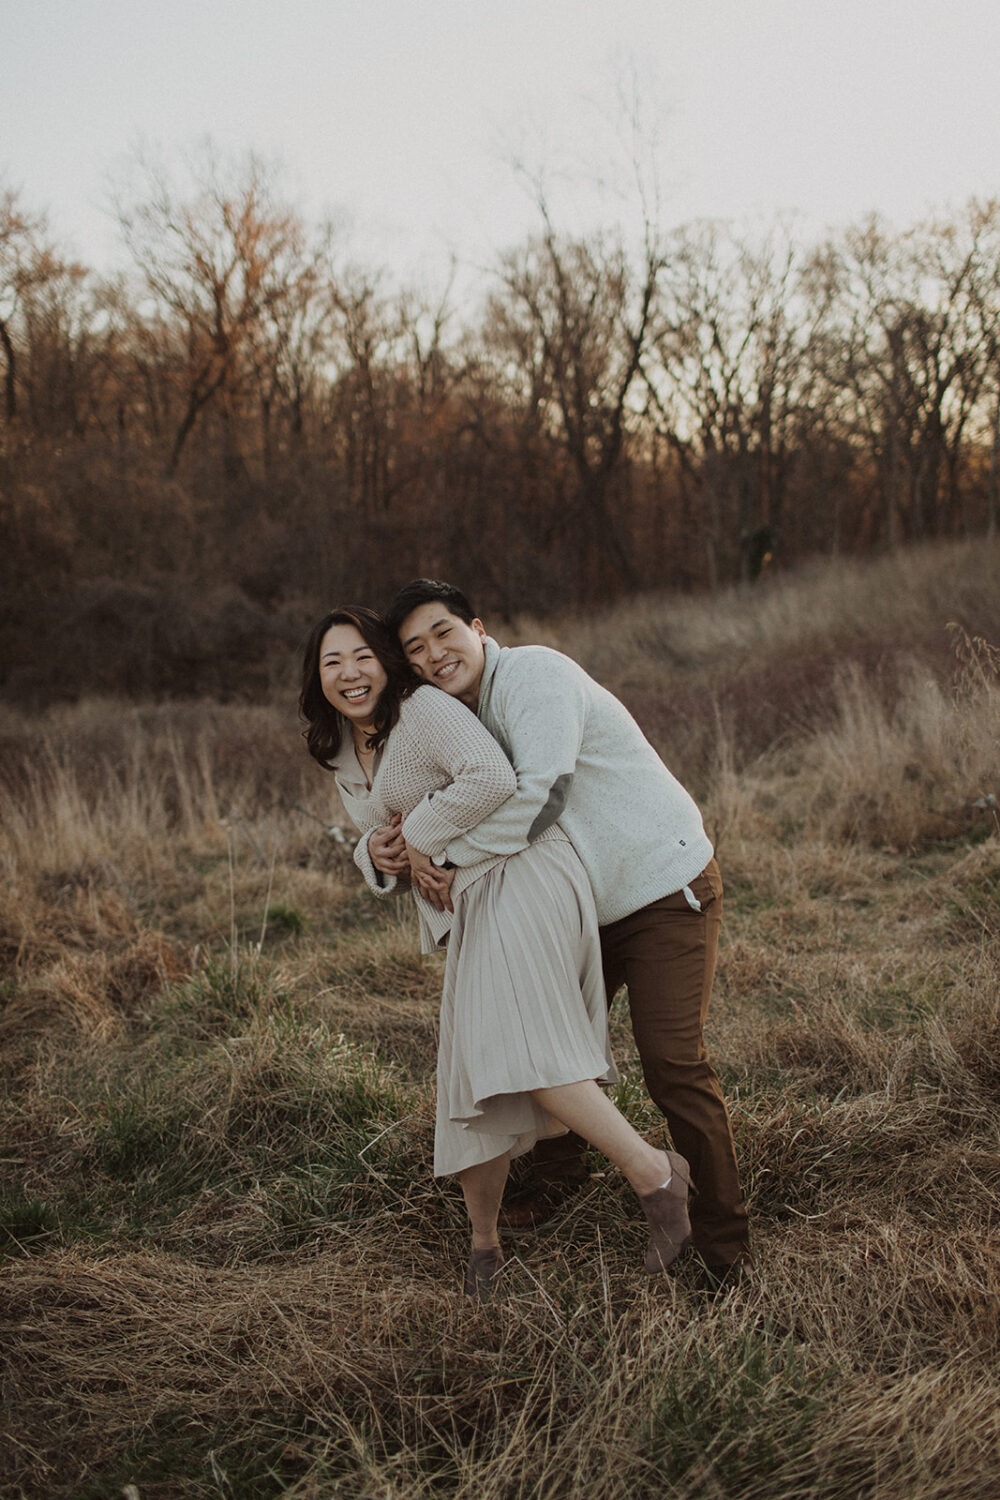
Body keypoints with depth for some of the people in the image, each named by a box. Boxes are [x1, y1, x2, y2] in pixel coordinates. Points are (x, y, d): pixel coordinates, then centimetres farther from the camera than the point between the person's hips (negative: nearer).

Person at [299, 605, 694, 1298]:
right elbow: (377, 838, 27)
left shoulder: (424, 708, -7)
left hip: (521, 875, -8)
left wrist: (417, 833, -11)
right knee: (472, 1064, 9)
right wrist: (376, 854, 3)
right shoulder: (344, 757, 19)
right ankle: (485, 1244, 22)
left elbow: (493, 777, -20)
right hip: (469, 904, 9)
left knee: (514, 1044, -23)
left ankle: (654, 1171, -15)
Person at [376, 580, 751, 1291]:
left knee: (673, 1065, -13)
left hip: (665, 887, -9)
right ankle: (556, 1175, 40)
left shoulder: (532, 673, -20)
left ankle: (726, 1245, 0)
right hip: (588, 904, 9)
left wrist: (447, 853, -20)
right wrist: (392, 846, -11)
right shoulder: (461, 714, 8)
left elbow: (542, 794, -31)